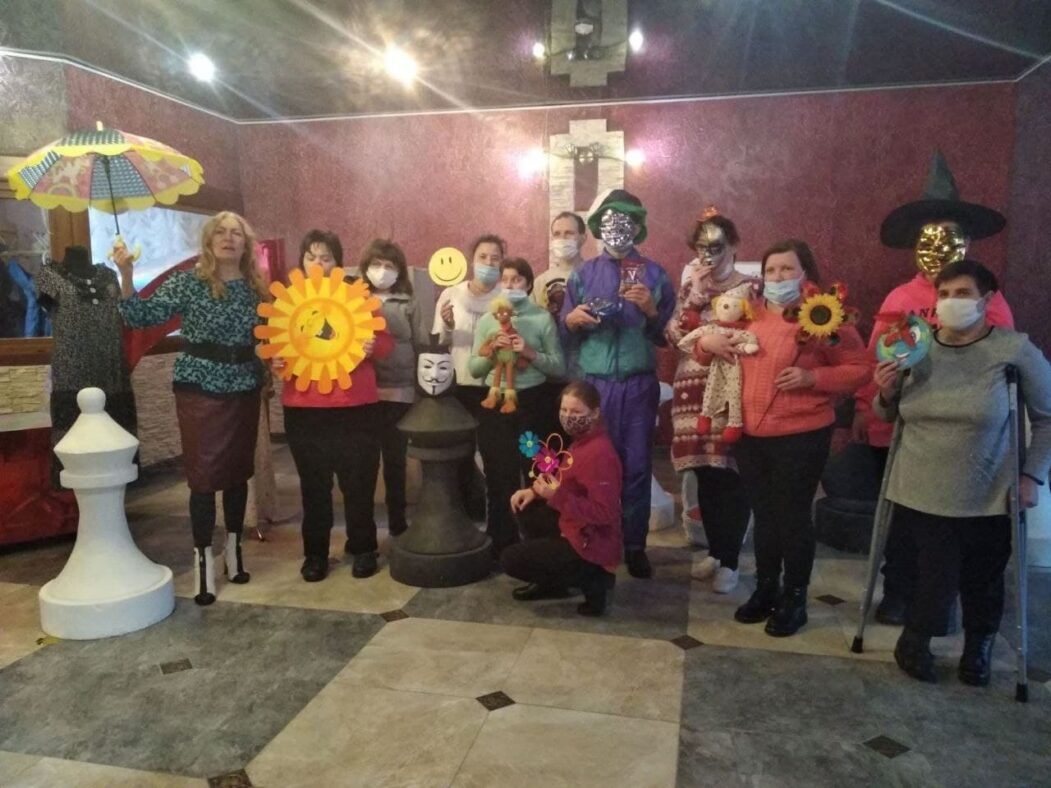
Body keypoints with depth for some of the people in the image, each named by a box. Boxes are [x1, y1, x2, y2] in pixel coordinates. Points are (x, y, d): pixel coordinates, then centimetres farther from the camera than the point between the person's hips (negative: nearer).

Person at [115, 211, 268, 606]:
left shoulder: (256, 288, 5)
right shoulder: (188, 282, -5)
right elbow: (143, 315, -11)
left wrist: (266, 374, -4)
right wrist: (125, 274, -23)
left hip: (245, 391, 4)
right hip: (200, 390, -3)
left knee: (238, 472, 11)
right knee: (204, 474, -1)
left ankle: (234, 550, 26)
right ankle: (203, 561, 9)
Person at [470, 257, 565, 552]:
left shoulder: (543, 318, -1)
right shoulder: (486, 320, 7)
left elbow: (560, 367, -3)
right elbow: (473, 368, 6)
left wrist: (530, 353, -16)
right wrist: (492, 352, -12)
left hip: (531, 401, -2)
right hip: (495, 403, 2)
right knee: (499, 476, 9)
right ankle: (502, 542, 24)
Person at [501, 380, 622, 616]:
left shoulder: (599, 453, -27)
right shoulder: (582, 441, 3)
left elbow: (605, 513, -29)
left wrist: (557, 497, -31)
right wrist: (536, 490, 2)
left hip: (591, 543, -10)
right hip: (575, 526, 10)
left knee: (510, 560, -4)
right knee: (525, 510, 18)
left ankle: (591, 579, -1)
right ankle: (551, 583, 21)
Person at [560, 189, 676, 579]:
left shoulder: (655, 274, 5)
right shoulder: (583, 274, 7)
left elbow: (666, 337, 4)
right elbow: (566, 335, 6)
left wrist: (651, 311, -14)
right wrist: (573, 318, -15)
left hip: (639, 384, 0)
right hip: (594, 383, 1)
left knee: (637, 466, 5)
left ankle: (634, 546, 17)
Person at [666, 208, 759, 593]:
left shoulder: (751, 287, 0)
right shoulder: (691, 287, 13)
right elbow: (673, 331, 1)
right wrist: (705, 342, -15)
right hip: (694, 389, 4)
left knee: (731, 474, -2)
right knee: (705, 473, 9)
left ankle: (730, 560, 11)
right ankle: (715, 551, 24)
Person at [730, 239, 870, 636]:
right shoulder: (750, 313, 6)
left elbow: (859, 368, -8)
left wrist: (813, 377, -21)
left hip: (801, 435, -5)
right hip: (750, 434, 5)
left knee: (792, 516, 5)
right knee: (763, 514, 17)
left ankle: (795, 600, 23)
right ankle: (765, 590, 33)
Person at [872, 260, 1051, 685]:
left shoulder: (1015, 350, -10)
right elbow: (887, 415, 10)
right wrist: (886, 394, -11)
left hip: (988, 499, -1)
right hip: (921, 494, 1)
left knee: (982, 580, 12)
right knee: (937, 580, -1)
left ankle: (978, 647, 42)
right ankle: (914, 641, 29)